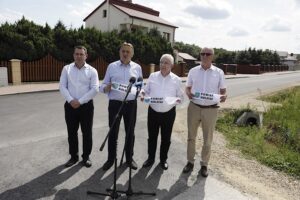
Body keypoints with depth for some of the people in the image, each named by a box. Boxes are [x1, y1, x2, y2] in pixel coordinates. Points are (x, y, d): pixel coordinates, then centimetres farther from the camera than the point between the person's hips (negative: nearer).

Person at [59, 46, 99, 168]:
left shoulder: (92, 71, 0)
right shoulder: (66, 69, 6)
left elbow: (94, 89, -9)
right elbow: (62, 86, 0)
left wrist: (80, 101, -15)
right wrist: (71, 100, -15)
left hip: (86, 105, -2)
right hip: (70, 105, 2)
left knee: (87, 133, 5)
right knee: (71, 132, 11)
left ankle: (86, 157, 21)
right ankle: (73, 156, 27)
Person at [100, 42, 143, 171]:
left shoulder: (137, 67, 7)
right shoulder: (112, 66, 3)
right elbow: (103, 86, 2)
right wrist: (106, 87, -21)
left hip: (131, 104, 1)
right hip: (115, 104, -1)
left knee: (130, 132, 12)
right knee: (113, 132, 7)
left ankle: (129, 158, 28)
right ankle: (110, 159, 24)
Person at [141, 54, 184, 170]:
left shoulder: (176, 80, -2)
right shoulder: (152, 76, 2)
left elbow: (181, 96, 2)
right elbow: (146, 91, 9)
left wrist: (177, 100, -19)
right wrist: (143, 95, -13)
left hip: (169, 113, -1)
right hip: (153, 111, 1)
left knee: (166, 138, 11)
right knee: (152, 136, 12)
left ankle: (163, 159, 31)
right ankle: (150, 158, 32)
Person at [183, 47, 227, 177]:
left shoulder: (219, 72, 1)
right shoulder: (193, 71, 4)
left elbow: (223, 90, 4)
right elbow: (187, 87, 9)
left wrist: (223, 96, -19)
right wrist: (188, 93, -14)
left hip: (211, 109, -1)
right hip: (194, 107, 1)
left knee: (207, 139, 10)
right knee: (191, 136, 11)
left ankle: (204, 164, 27)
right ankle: (190, 161, 28)